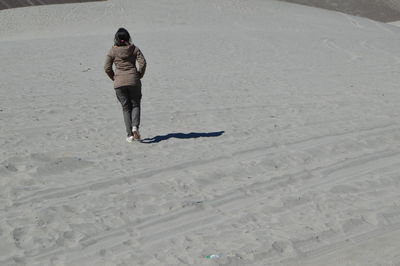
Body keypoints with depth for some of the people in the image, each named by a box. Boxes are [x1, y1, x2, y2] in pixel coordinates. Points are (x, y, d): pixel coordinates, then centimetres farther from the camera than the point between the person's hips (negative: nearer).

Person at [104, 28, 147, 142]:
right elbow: (142, 63, -7)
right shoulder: (134, 49, 1)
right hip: (133, 81, 0)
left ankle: (130, 134, 3)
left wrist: (114, 78, 12)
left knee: (126, 107, 8)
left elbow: (107, 68, -2)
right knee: (135, 105, 13)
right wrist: (139, 76, 6)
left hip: (119, 82, 0)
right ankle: (135, 126, -13)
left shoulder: (112, 51, 0)